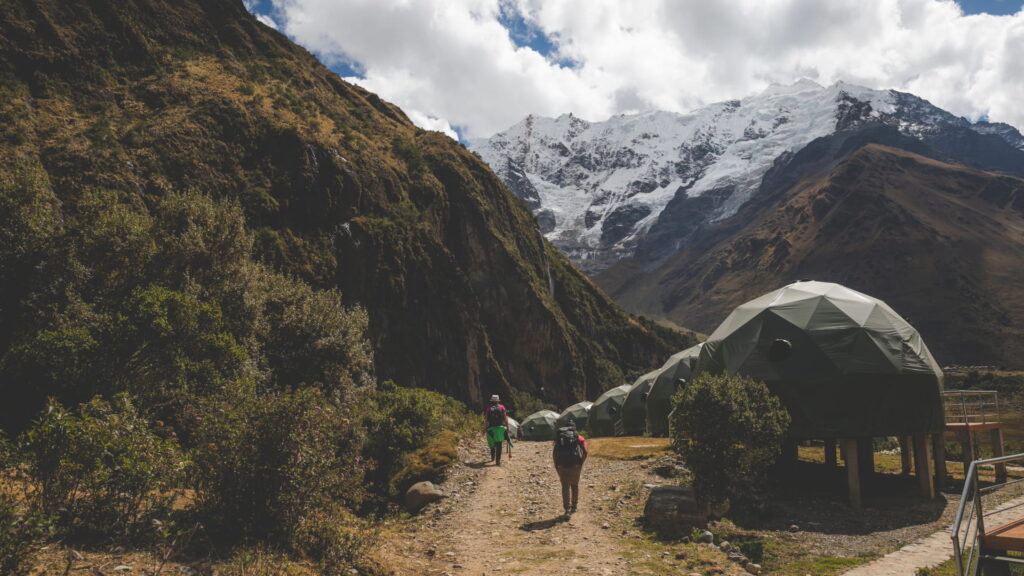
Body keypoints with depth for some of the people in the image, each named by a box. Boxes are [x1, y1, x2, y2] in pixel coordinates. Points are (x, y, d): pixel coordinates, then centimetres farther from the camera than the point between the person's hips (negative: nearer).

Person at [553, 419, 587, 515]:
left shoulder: (559, 437, 13)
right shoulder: (579, 438, 9)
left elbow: (554, 453, 8)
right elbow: (585, 452, -5)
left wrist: (556, 466, 14)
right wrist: (581, 463, 4)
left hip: (562, 466, 0)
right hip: (575, 465, 0)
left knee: (565, 487, 6)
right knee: (575, 486, 19)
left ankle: (567, 508, -2)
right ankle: (574, 506, 28)